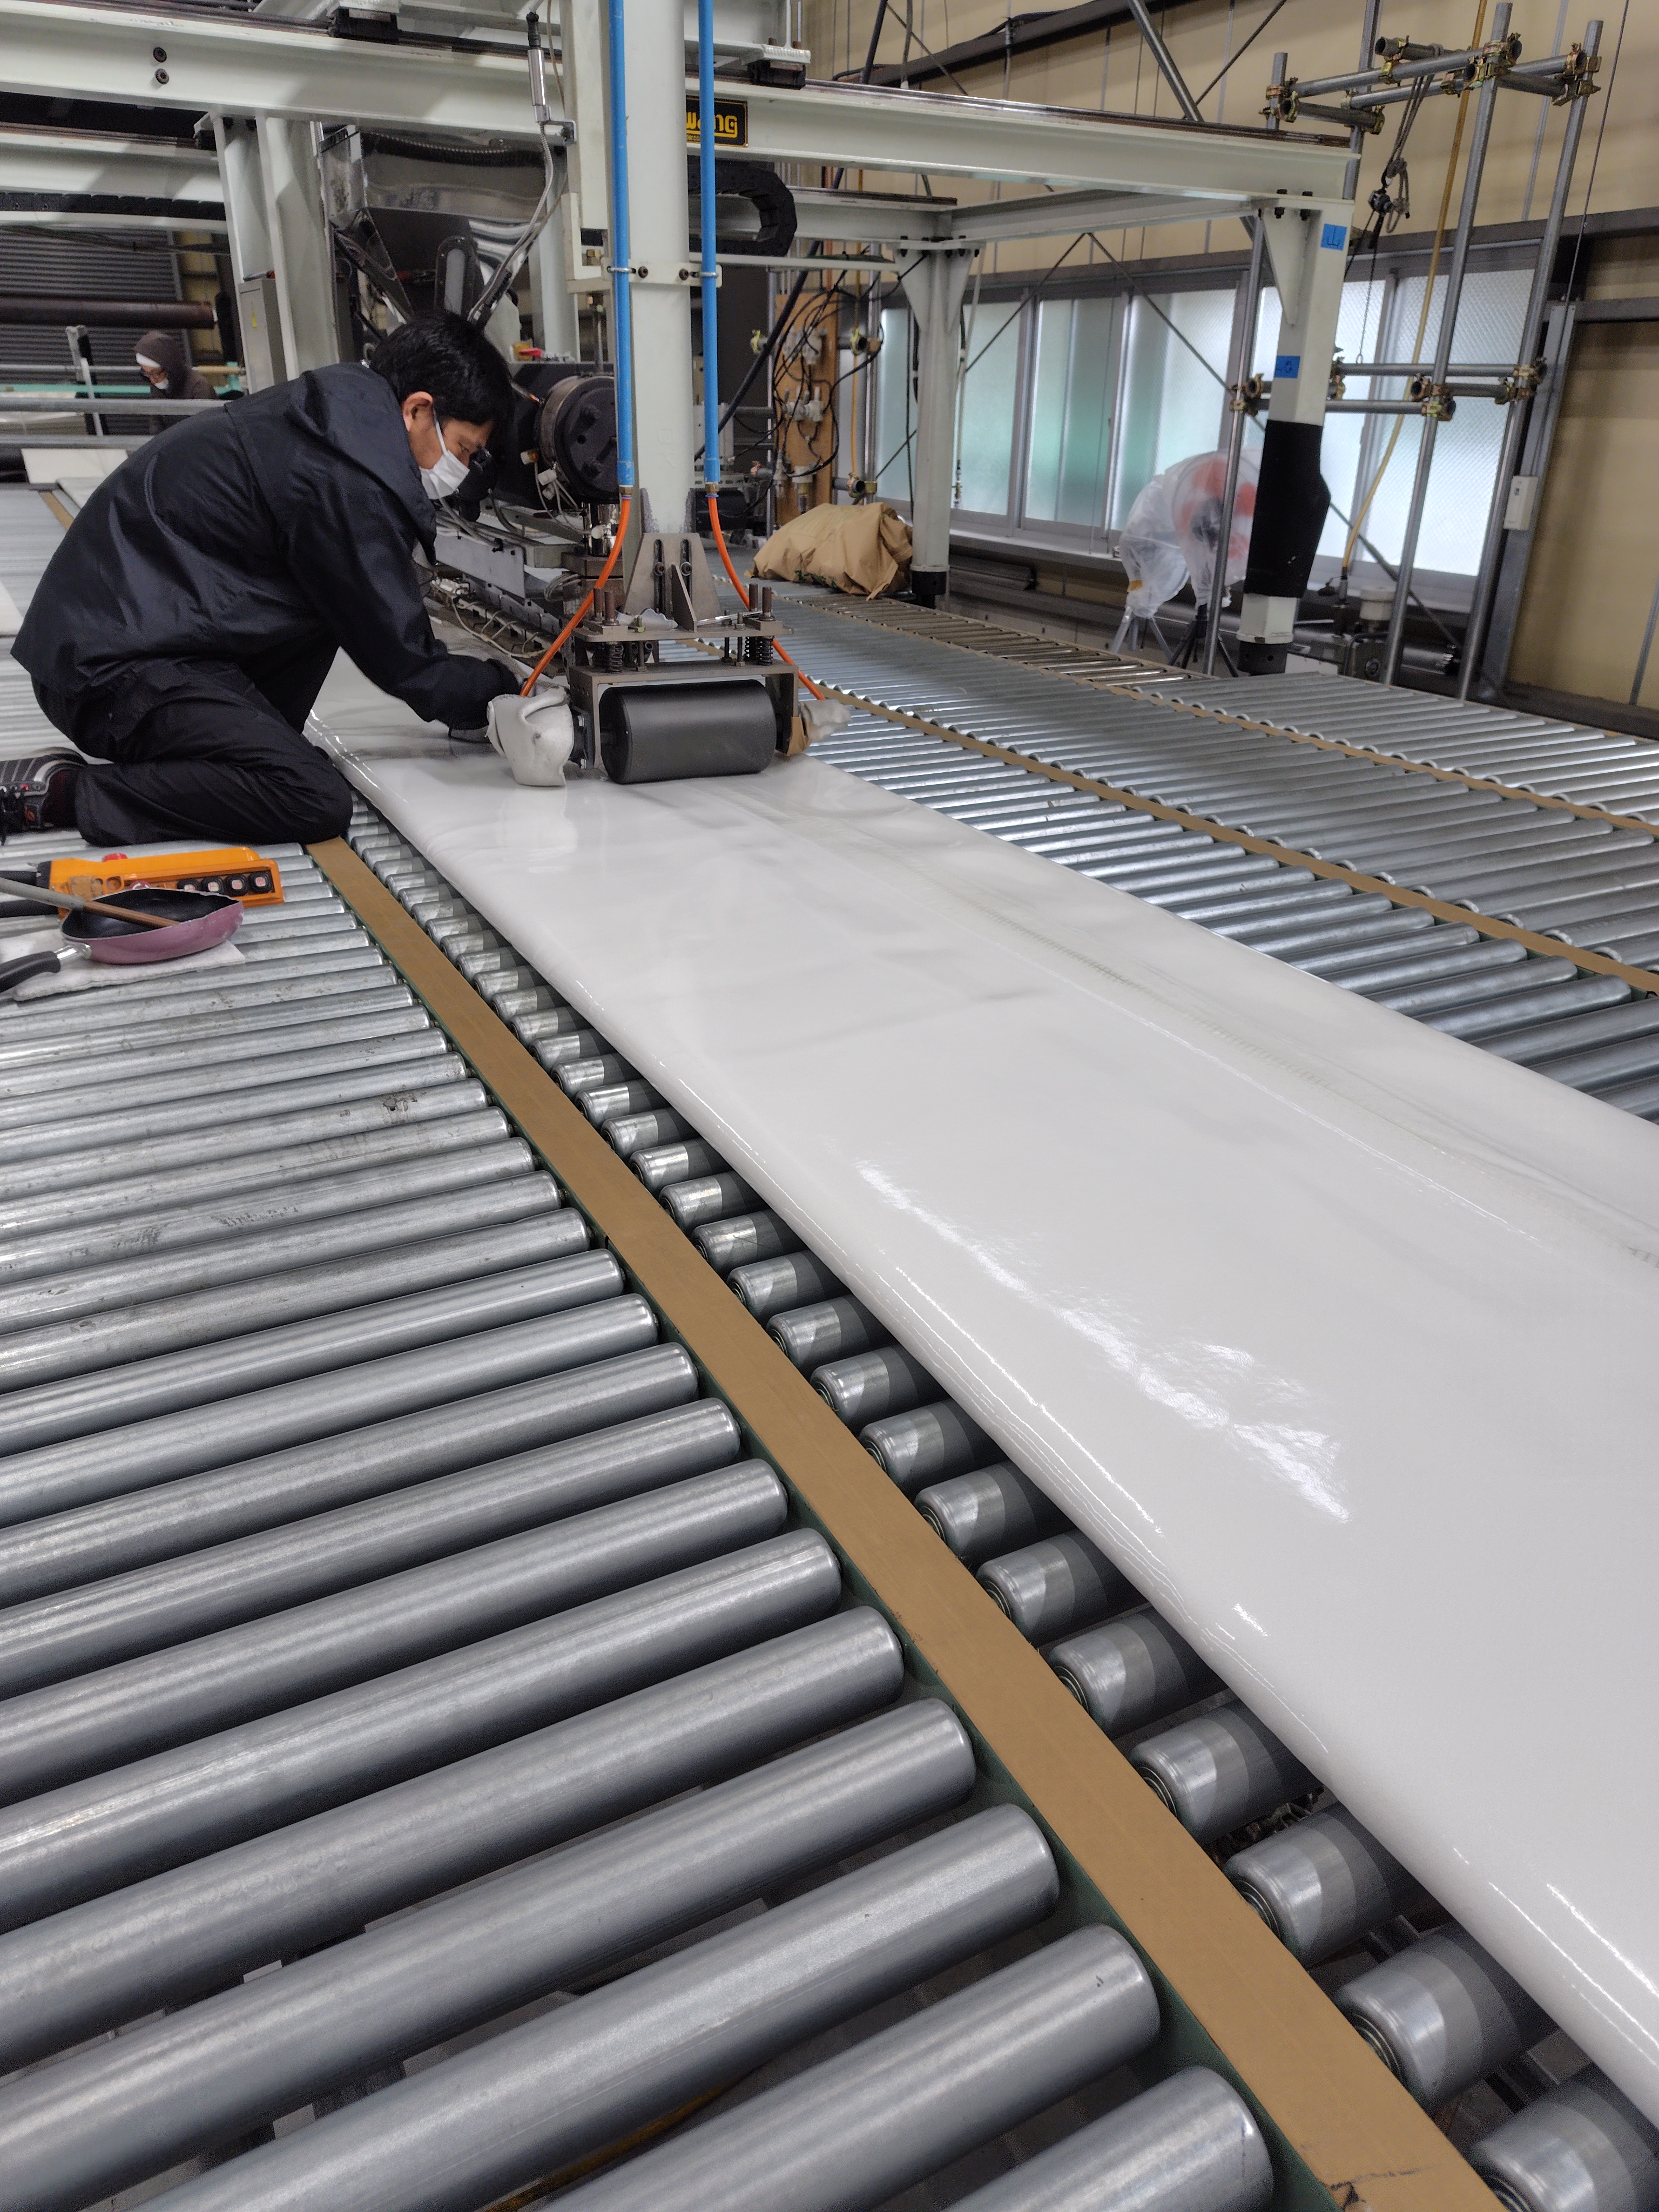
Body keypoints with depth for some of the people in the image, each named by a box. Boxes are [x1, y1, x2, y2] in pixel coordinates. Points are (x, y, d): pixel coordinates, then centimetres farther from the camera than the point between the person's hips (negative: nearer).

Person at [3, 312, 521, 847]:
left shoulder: (323, 414, 10)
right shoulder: (343, 483, -19)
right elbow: (400, 660, -12)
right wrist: (502, 688, 2)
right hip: (113, 665, -10)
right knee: (318, 801, -23)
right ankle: (60, 790, -14)